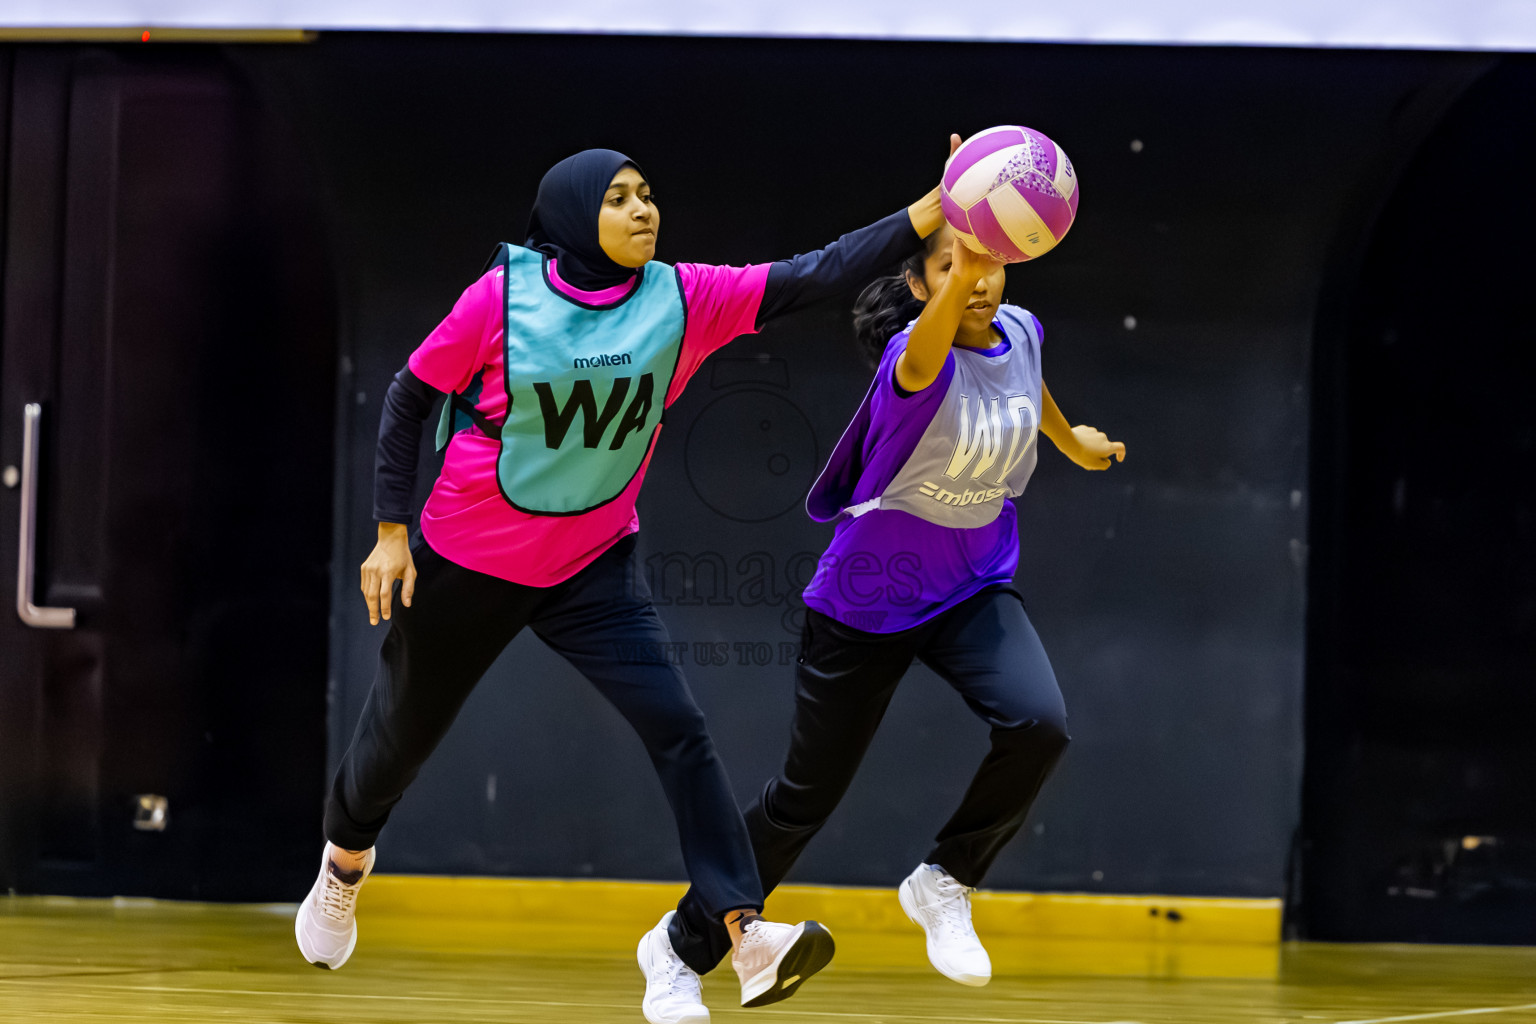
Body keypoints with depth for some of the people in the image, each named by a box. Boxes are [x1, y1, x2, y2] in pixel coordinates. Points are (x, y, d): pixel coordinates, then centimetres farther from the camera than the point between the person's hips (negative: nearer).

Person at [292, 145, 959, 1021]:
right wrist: (391, 531, -9)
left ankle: (746, 932, -24)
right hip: (464, 562, -1)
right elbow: (410, 398, -7)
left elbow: (818, 276, -21)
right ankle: (346, 859, 49)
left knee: (679, 729, -18)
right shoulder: (504, 297, -18)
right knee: (401, 735, 17)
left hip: (592, 568, 2)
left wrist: (937, 208, -32)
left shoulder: (682, 300, -12)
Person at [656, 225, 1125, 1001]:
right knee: (808, 793, 6)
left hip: (975, 588, 5)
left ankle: (944, 884, 0)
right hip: (866, 605, -5)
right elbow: (921, 365, -55)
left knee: (1038, 724, -24)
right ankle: (685, 942, 28)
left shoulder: (1017, 332, -8)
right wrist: (958, 278, -75)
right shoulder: (921, 354, -27)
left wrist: (1070, 440, 38)